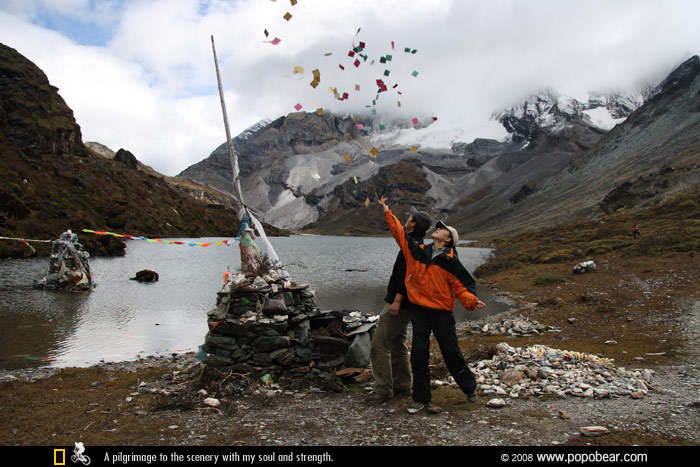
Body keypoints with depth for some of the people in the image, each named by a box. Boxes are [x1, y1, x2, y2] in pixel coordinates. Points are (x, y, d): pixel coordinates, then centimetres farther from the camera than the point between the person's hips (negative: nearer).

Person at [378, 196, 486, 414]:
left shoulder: (450, 262, -5)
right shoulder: (418, 251, 5)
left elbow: (461, 286, -4)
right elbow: (400, 233, 10)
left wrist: (472, 301, -22)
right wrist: (387, 212, 11)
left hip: (442, 312, -3)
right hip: (420, 311, 3)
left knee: (451, 353, 6)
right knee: (418, 355, 3)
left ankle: (469, 387, 31)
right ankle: (421, 398, 16)